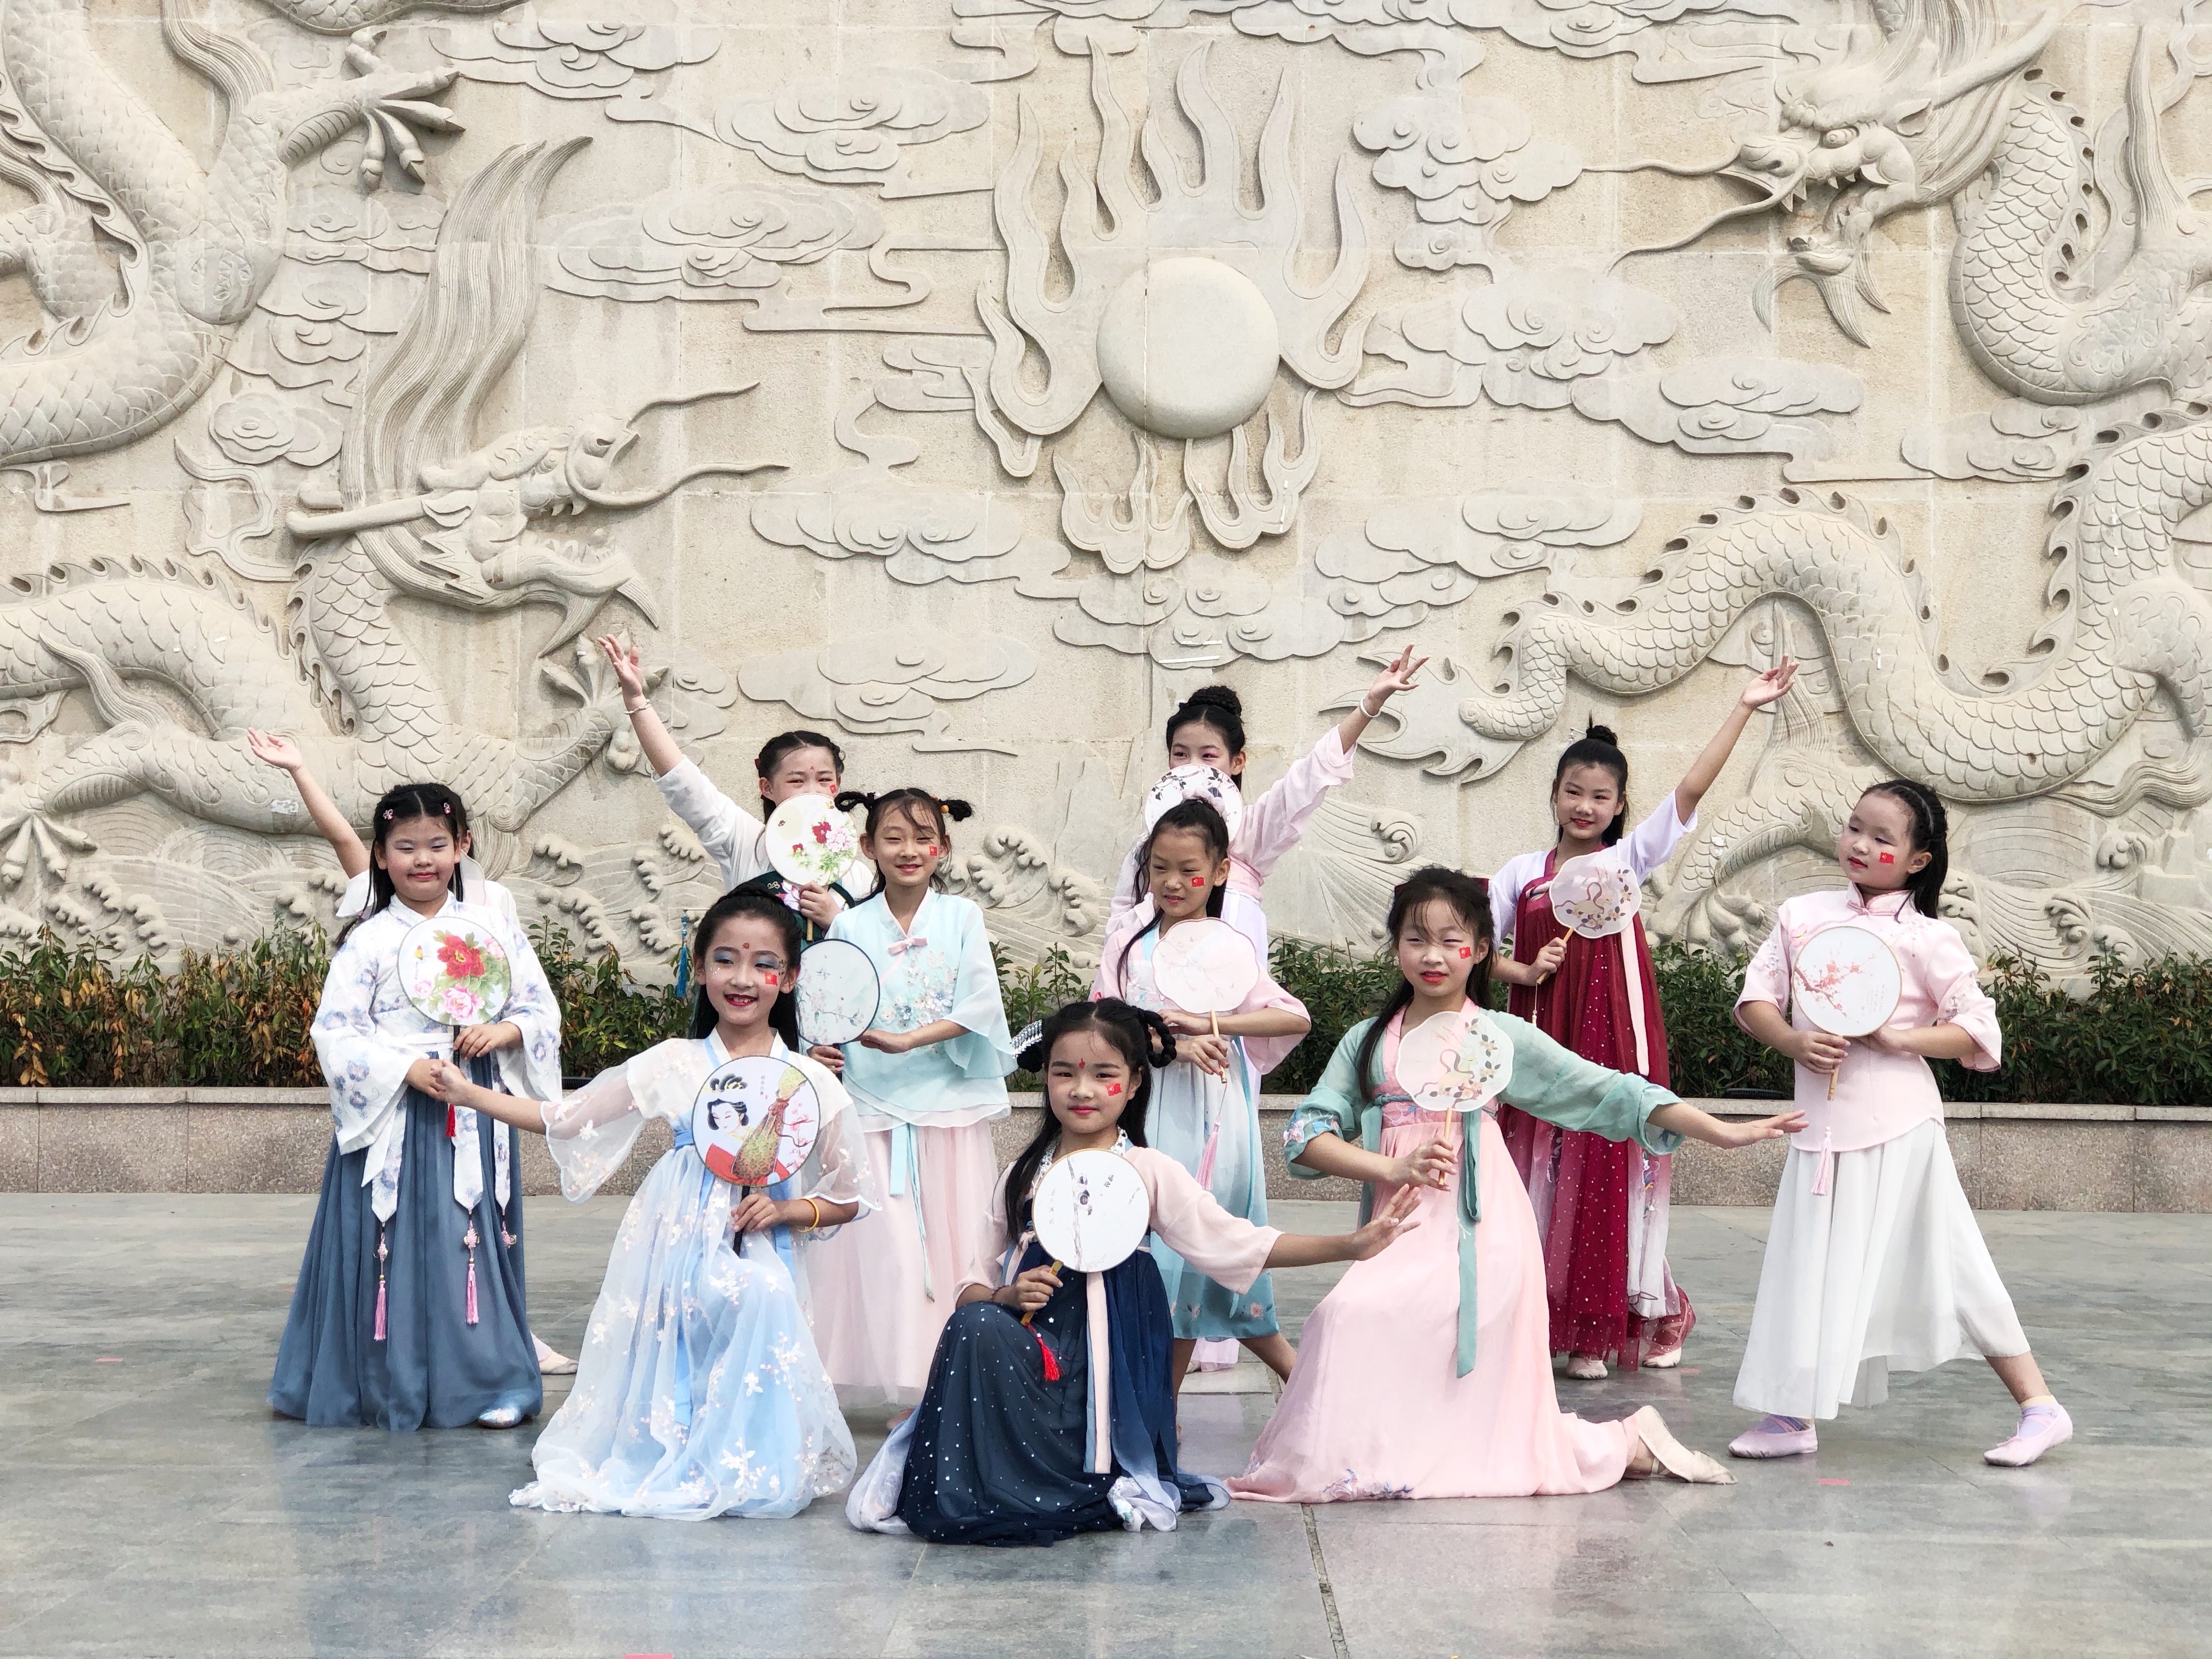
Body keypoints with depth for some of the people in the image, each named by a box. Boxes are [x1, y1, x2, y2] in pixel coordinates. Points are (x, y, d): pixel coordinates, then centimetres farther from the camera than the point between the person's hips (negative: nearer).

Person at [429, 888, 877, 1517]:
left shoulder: (811, 1083, 2)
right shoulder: (672, 1064, 4)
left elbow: (848, 1200, 10)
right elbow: (563, 1120, 9)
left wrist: (787, 1210, -9)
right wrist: (467, 1092, 4)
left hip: (759, 1261, -1)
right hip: (674, 1251, 1)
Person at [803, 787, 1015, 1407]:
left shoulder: (962, 918, 3)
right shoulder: (851, 926, 5)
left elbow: (982, 1006, -6)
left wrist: (908, 1040, -16)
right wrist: (822, 1050, -18)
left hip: (953, 1102, 0)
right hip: (878, 1106, 0)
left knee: (959, 1241, 1)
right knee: (889, 1248, -4)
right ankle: (908, 1383, 2)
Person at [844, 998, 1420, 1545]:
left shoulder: (1149, 1173, 2)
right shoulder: (1021, 1177, 11)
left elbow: (1237, 1245, -3)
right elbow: (973, 1283, 13)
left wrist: (1352, 1245, -13)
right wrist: (1005, 1295, -12)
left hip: (1103, 1364, -3)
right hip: (1026, 1345, 3)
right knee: (977, 1325, -30)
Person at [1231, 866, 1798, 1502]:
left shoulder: (1502, 1037, 6)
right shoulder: (1368, 1042, 13)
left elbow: (1605, 1093, 6)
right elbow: (1308, 1133, 5)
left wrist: (1723, 1133, 0)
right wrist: (1393, 1167, -11)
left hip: (1475, 1236, -4)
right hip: (1402, 1230, 4)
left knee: (1357, 1313, -25)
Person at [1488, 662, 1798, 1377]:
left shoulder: (1629, 858, 5)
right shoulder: (1523, 872, 8)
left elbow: (1691, 789, -3)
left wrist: (1744, 708, -8)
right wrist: (1525, 973, -7)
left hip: (1616, 1036, -1)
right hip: (1544, 1037, 1)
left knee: (1614, 1168, 0)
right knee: (1543, 1166, 1)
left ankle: (1603, 1323, 11)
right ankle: (1546, 1317, 9)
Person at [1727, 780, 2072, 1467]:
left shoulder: (1927, 938, -4)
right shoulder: (1803, 915, 7)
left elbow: (1979, 1032, -5)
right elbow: (1754, 1001, 6)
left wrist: (1899, 1038, -18)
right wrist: (1794, 1042, -13)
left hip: (1896, 1127, -4)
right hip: (1823, 1120, 4)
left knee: (1947, 1265, -2)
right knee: (1814, 1266, 8)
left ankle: (2039, 1405, 8)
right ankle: (1793, 1415, 16)